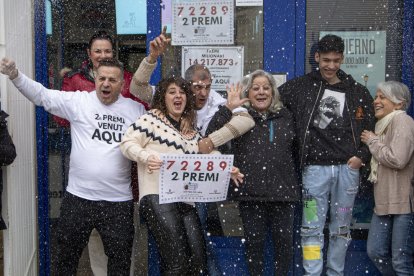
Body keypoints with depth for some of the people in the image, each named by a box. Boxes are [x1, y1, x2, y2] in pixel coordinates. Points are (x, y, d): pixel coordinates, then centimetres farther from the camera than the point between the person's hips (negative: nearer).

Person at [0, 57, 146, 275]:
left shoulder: (136, 109, 4)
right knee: (66, 256, 16)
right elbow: (41, 95, -6)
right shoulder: (77, 101, -1)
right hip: (78, 198, 0)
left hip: (119, 201, 1)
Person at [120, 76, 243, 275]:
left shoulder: (191, 132, 24)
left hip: (185, 201, 7)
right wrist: (146, 156, -22)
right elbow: (127, 142, -3)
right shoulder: (152, 119, 4)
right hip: (158, 197, -7)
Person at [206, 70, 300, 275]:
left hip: (282, 189, 2)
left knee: (284, 239, 8)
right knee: (254, 240, 8)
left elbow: (296, 148, 17)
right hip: (250, 191, -2)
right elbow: (212, 135, -13)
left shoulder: (285, 116, 9)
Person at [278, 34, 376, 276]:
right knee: (312, 228, -1)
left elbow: (371, 130, 12)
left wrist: (362, 156, -1)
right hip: (315, 167, -2)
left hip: (347, 168, 2)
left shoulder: (358, 92, 8)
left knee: (341, 228, 11)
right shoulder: (301, 87, 3)